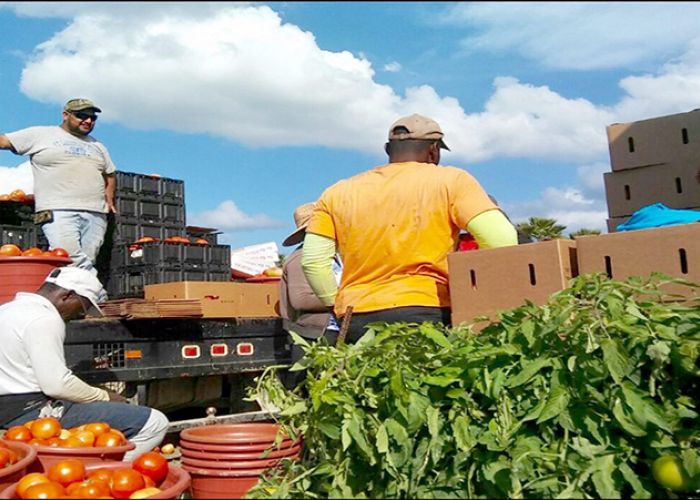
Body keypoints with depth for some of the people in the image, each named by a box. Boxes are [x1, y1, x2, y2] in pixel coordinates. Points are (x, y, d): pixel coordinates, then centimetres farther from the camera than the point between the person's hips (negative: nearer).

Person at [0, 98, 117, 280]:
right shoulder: (41, 135, 11)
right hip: (58, 211, -4)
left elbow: (110, 175, 35)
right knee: (71, 261, -22)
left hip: (96, 215, 5)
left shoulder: (97, 146, 26)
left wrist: (109, 197, 19)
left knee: (86, 263, -5)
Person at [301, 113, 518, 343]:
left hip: (355, 323, 4)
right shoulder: (451, 180, 5)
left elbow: (313, 261, 8)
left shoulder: (337, 192, 15)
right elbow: (501, 240, -5)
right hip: (424, 314, -3)